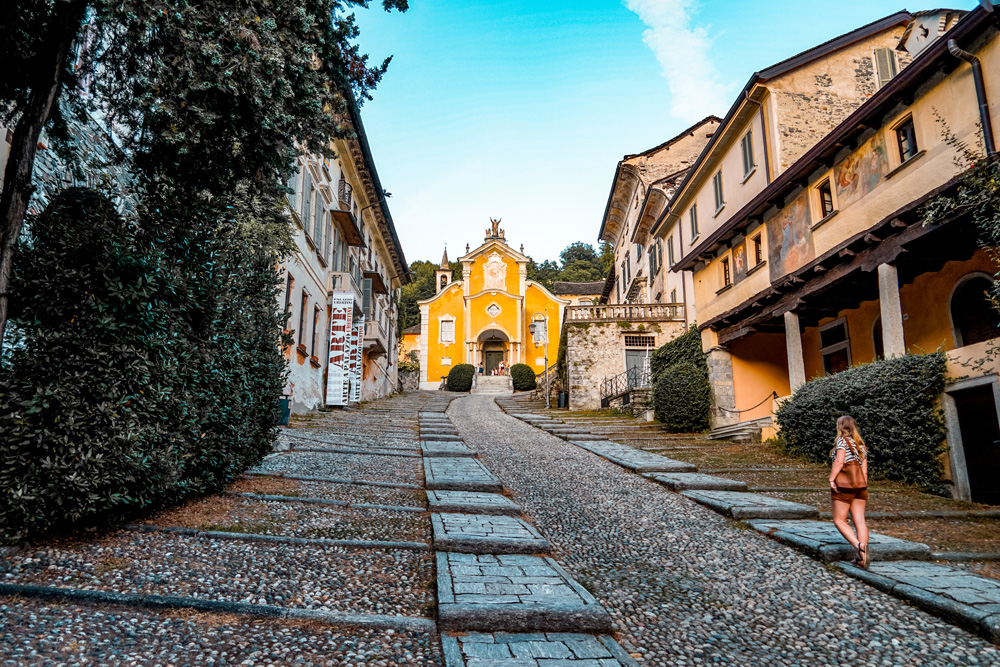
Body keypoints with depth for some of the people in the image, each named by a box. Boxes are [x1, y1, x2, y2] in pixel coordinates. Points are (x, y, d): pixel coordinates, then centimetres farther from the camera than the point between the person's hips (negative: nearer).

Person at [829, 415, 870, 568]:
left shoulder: (842, 441, -7)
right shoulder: (861, 444, 14)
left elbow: (839, 462, -20)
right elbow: (864, 469, 13)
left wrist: (831, 479, -17)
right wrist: (864, 487, 15)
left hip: (843, 485, -7)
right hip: (859, 485, 7)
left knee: (839, 520, 2)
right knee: (859, 521, 4)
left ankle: (859, 546, -17)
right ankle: (863, 558, 1)